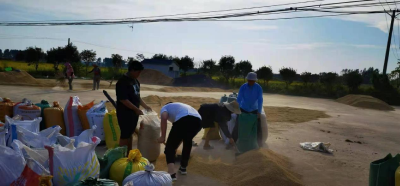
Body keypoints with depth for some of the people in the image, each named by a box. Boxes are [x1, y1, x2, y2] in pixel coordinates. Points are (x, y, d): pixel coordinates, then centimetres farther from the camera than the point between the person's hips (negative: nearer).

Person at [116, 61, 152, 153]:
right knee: (124, 135, 0)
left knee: (130, 133, 16)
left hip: (133, 112, 9)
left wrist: (145, 106, 12)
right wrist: (136, 109, -21)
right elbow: (123, 100, -23)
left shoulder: (135, 81, 10)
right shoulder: (123, 82, -19)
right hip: (125, 113, -9)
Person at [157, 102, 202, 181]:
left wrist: (163, 137, 7)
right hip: (197, 120, 6)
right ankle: (183, 168, 43)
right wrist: (176, 147, 55)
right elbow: (183, 134, 47)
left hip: (183, 120, -6)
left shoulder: (164, 107, 29)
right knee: (187, 142, 34)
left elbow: (164, 118, 1)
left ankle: (172, 173, -4)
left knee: (170, 146, 11)